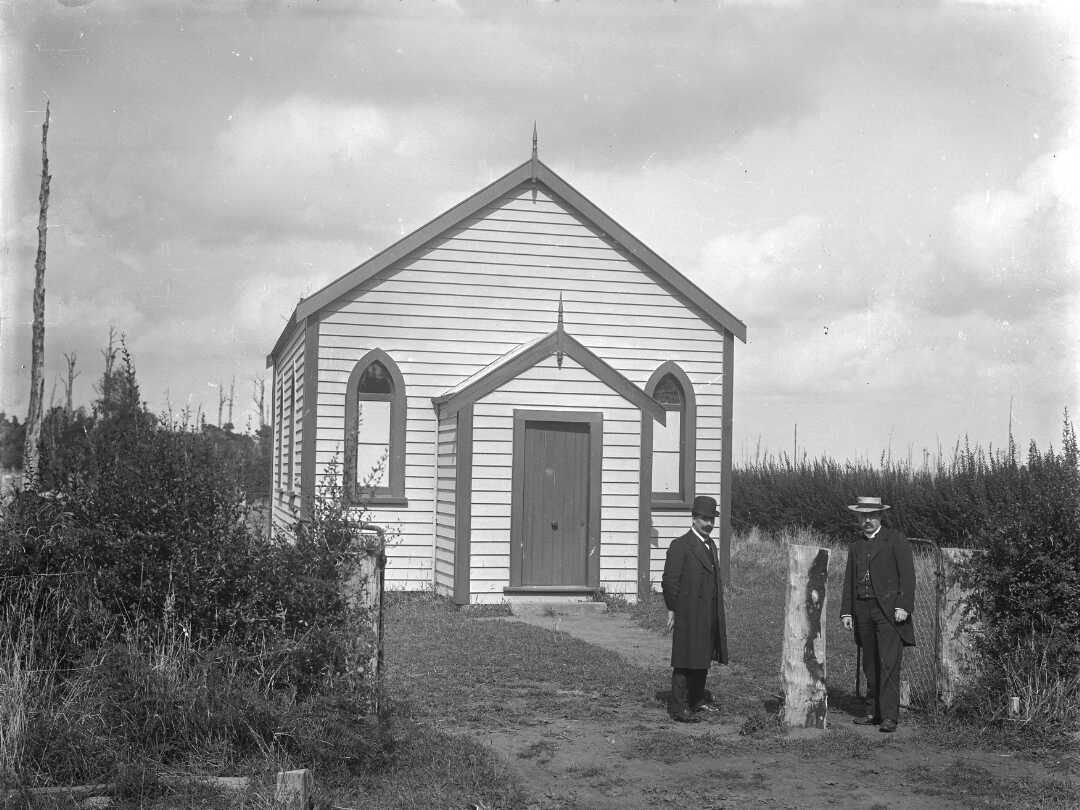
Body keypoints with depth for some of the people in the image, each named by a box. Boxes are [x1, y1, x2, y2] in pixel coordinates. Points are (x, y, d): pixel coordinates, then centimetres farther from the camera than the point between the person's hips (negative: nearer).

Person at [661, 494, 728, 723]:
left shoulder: (711, 545, 16)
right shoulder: (680, 546, -10)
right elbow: (670, 581, -12)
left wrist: (718, 612, 18)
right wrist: (672, 610, -12)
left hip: (709, 616, 8)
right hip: (688, 616, -8)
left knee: (703, 659, 16)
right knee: (685, 662, -4)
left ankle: (698, 699, 29)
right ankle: (678, 708, 1)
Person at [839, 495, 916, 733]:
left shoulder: (896, 539, 1)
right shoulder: (855, 546, 17)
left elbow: (907, 575, -5)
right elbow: (849, 581, 17)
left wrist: (903, 606, -14)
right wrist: (846, 612, 9)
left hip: (889, 609, -5)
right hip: (863, 611, 5)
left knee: (889, 664, -12)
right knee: (870, 666, 8)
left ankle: (889, 716, -12)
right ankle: (874, 712, 15)